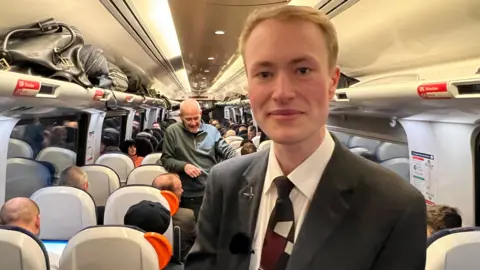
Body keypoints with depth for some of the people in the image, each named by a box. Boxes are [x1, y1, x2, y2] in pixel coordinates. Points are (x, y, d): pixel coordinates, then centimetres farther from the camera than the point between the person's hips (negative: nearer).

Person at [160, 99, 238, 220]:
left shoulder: (211, 130, 5)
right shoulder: (172, 131, -2)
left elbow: (227, 151, 5)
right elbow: (166, 159, 0)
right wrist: (184, 166, -17)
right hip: (190, 195, -2)